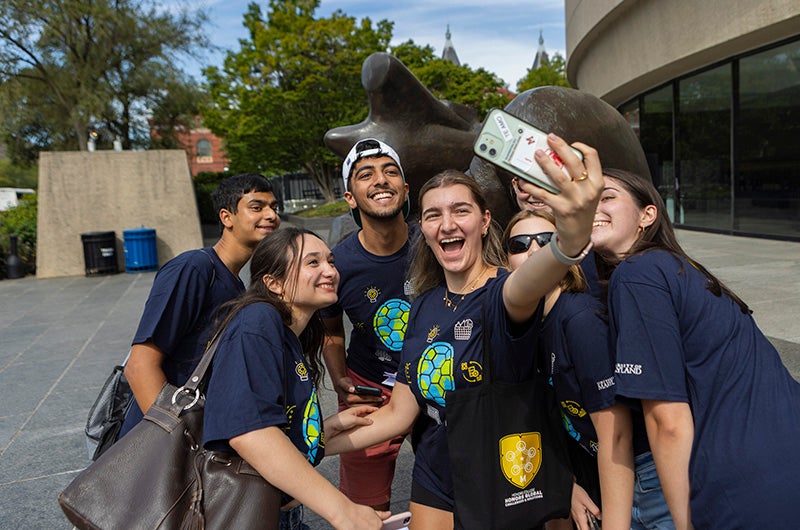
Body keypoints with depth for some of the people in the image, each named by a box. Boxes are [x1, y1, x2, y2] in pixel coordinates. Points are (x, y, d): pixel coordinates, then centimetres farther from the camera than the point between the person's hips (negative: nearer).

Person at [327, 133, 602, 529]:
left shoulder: (500, 291, -18)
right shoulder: (424, 305, -2)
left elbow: (522, 290, -45)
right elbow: (399, 413, 2)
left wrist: (570, 240, -66)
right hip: (435, 482, 5)